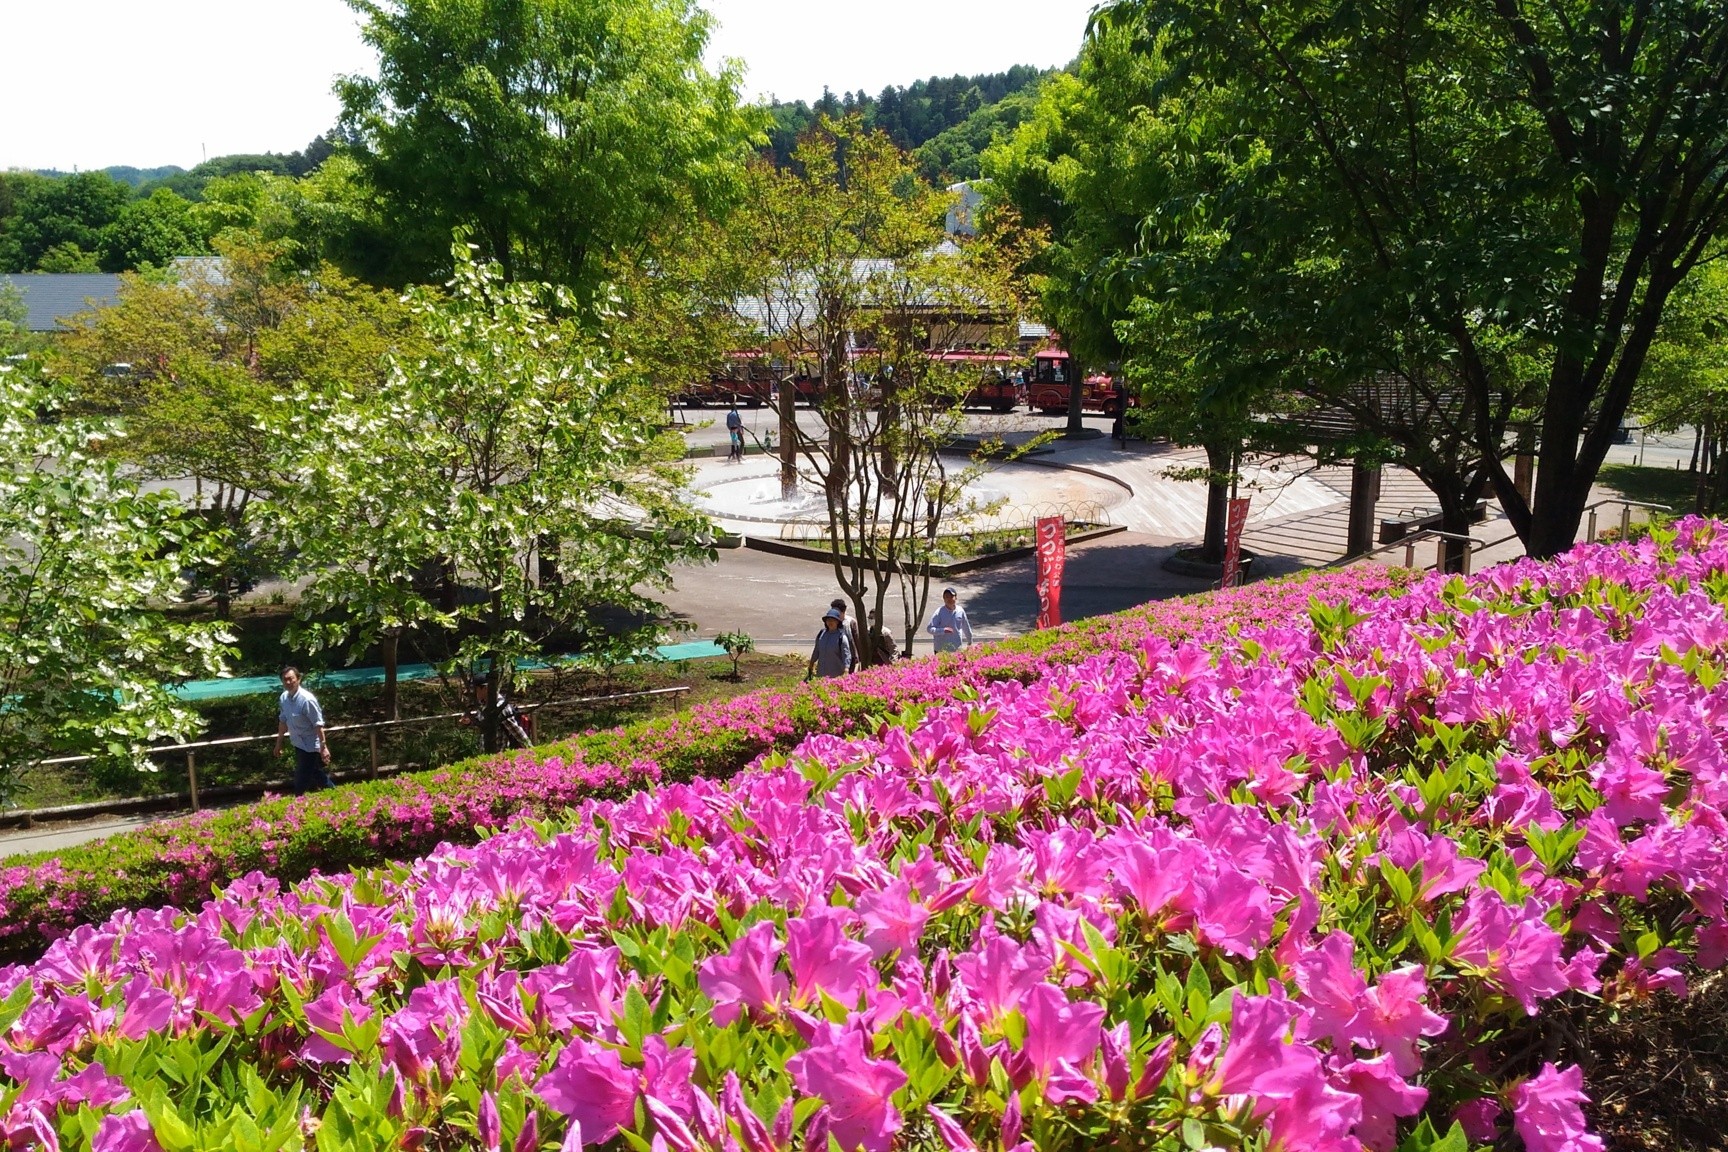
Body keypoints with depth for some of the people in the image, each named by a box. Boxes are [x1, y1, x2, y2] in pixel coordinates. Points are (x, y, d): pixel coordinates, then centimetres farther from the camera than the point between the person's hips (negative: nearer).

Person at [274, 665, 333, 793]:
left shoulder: (307, 699, -23)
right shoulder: (284, 698, 1)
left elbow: (318, 724, -24)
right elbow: (283, 721, 15)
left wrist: (323, 747, -26)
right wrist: (279, 743, 20)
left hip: (310, 746, -8)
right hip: (298, 745, 8)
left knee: (300, 784, -5)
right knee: (316, 776, 20)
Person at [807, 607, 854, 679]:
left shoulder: (841, 637, -9)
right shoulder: (821, 634, 5)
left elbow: (846, 656, -12)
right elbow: (816, 652, 17)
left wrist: (845, 673, -24)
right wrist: (810, 669, 22)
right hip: (821, 674, 5)